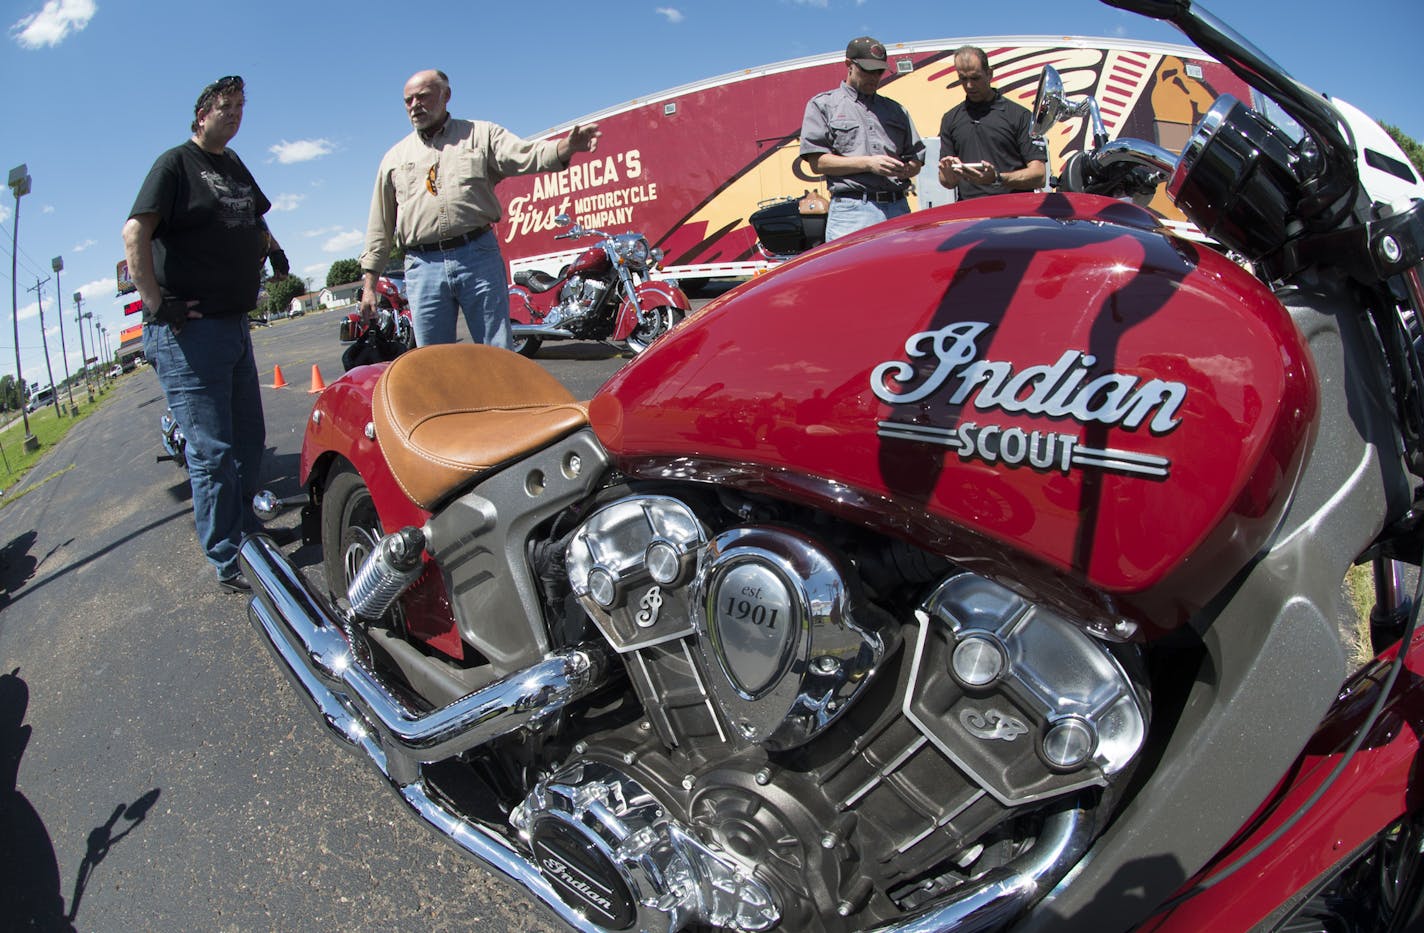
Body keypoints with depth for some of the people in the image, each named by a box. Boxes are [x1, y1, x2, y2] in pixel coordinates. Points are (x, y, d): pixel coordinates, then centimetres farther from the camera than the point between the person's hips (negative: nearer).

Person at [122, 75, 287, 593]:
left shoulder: (234, 166, 19)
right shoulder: (177, 163, -5)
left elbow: (256, 218, 40)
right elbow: (135, 232, -16)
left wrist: (273, 249, 25)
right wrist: (157, 304, -19)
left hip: (235, 324, 8)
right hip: (187, 330, -8)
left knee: (248, 439, 14)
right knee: (212, 452, -8)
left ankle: (244, 528, 29)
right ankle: (228, 563, -1)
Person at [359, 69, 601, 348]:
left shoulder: (480, 134, 13)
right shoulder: (395, 157, 19)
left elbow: (527, 155, -4)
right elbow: (380, 226, 19)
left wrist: (568, 145, -26)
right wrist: (369, 281, 13)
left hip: (478, 257, -2)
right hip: (423, 268, 2)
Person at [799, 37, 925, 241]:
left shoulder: (896, 110, 25)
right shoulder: (823, 105, 11)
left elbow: (917, 159, 23)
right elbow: (817, 162, -1)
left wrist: (905, 170, -3)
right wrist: (867, 163, -10)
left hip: (898, 209, 4)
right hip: (851, 210, -4)